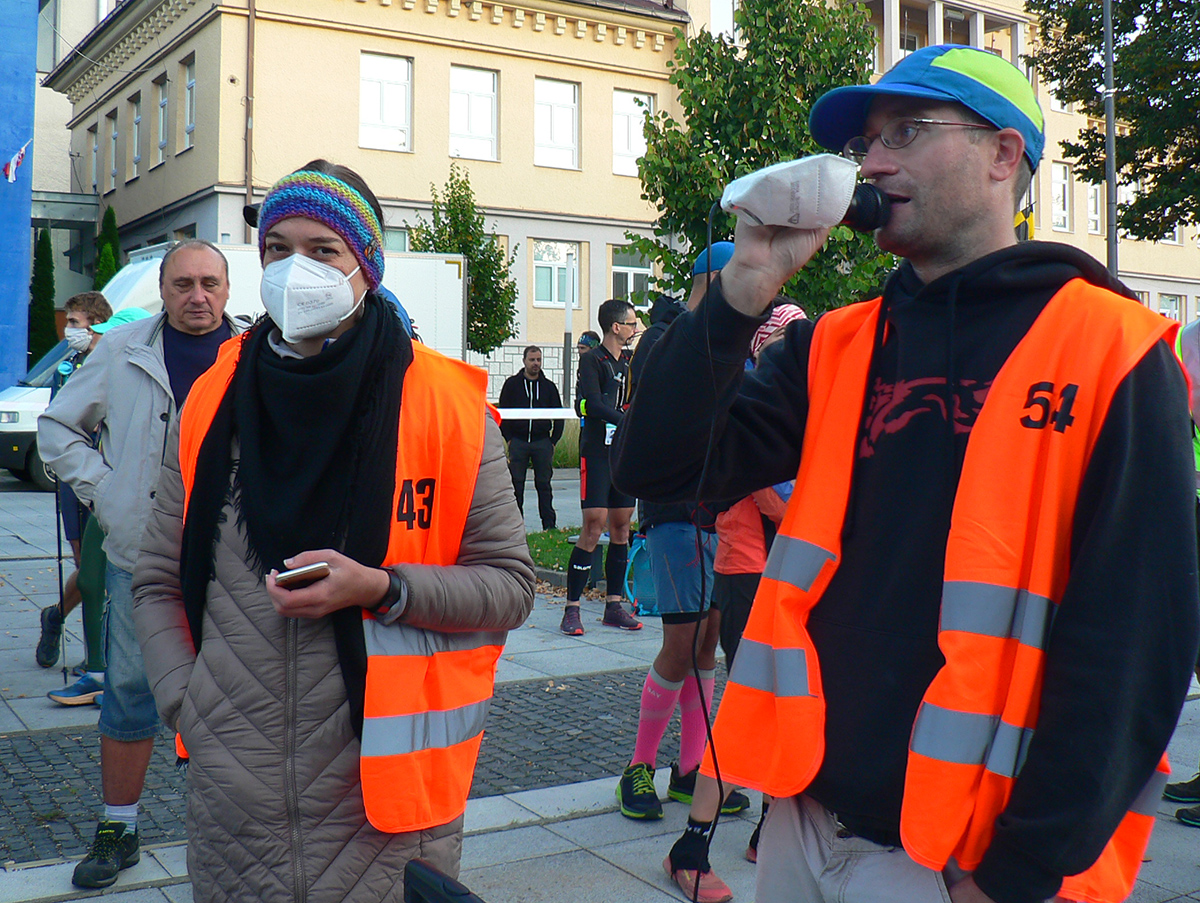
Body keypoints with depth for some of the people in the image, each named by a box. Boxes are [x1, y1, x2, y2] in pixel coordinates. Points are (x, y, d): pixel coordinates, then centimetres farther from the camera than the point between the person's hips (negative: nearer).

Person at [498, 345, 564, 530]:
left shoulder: (548, 386, 10)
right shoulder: (512, 384, 6)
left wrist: (553, 441, 4)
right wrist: (508, 438, -2)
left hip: (542, 442, 1)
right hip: (518, 441, -1)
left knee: (544, 484, 3)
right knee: (516, 483, 1)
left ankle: (549, 524, 6)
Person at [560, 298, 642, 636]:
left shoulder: (629, 363, 17)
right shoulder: (592, 361, -5)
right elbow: (593, 406, -17)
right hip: (597, 453, -7)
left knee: (621, 526, 7)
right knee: (594, 527, -11)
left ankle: (614, 606, 14)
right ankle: (571, 609, -6)